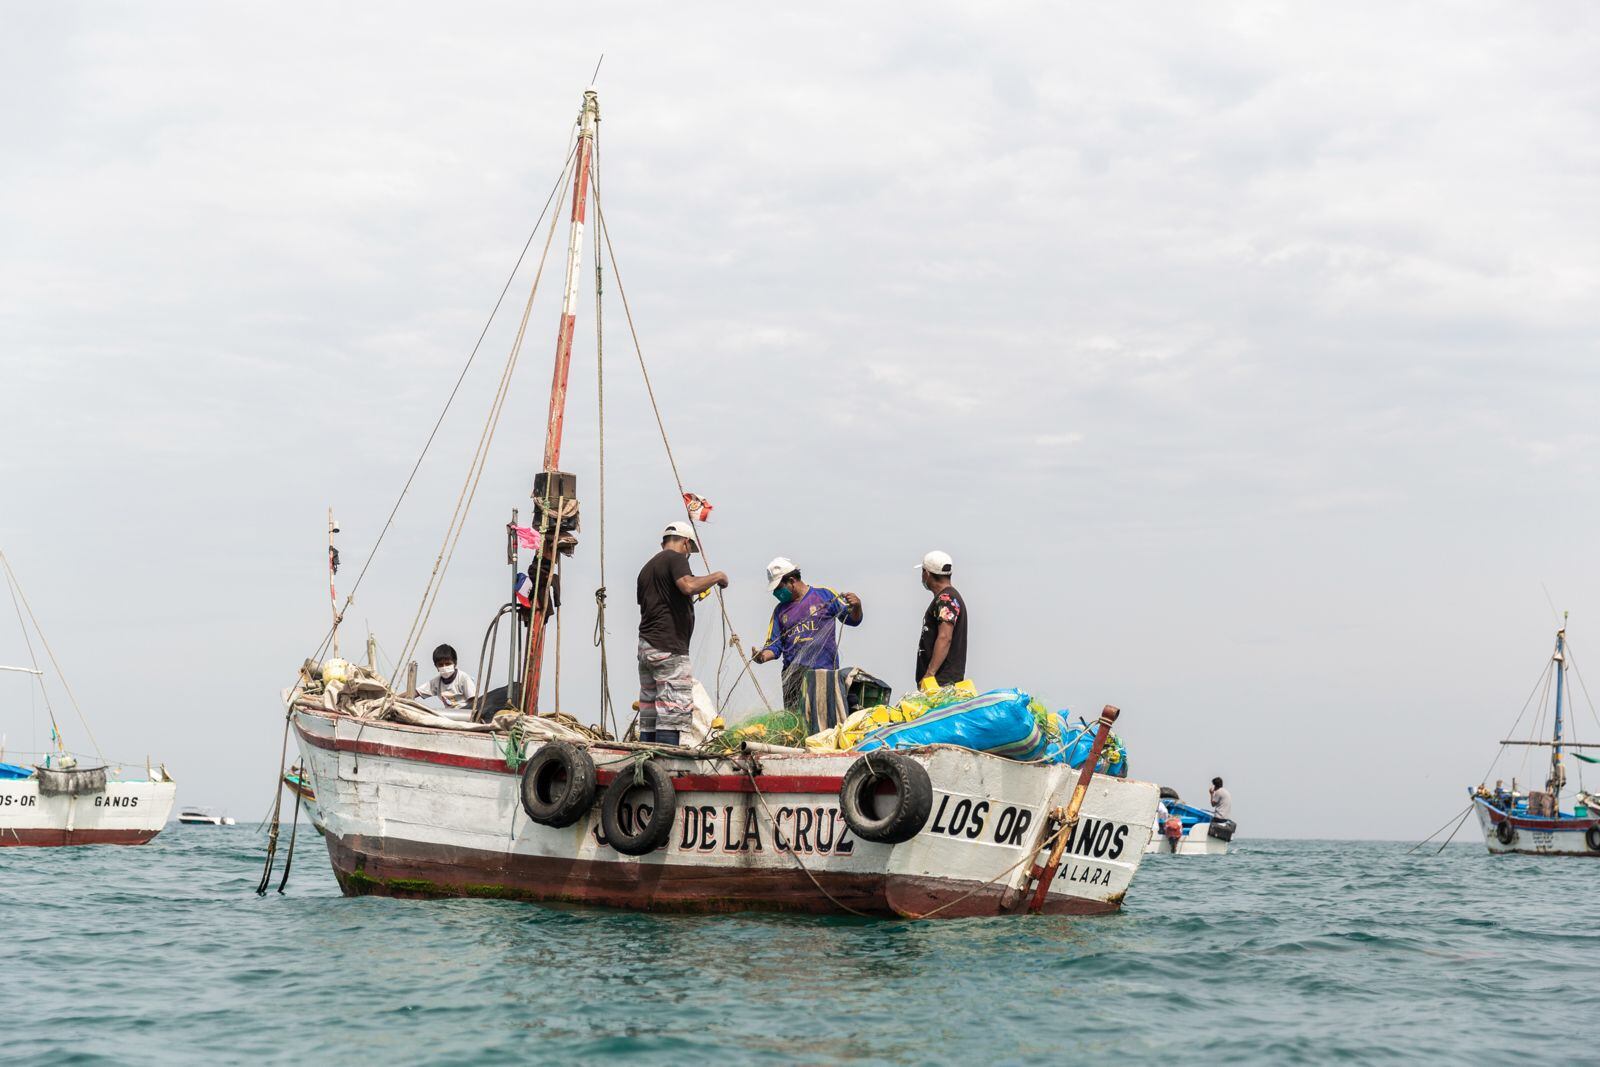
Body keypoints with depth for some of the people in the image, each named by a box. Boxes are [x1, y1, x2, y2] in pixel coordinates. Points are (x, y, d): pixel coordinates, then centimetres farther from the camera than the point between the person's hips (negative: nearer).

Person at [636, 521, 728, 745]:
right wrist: (717, 577, -7)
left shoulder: (647, 567, 23)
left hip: (645, 645, 9)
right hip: (669, 648, -9)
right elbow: (689, 585, -22)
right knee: (675, 711, -12)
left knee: (648, 716, 7)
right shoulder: (676, 558, -3)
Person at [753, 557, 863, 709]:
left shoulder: (824, 595, 6)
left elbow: (853, 620, 5)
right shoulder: (780, 610, 17)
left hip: (824, 670, -4)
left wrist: (856, 607, -17)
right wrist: (763, 656, -7)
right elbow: (774, 645, 14)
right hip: (793, 675, 4)